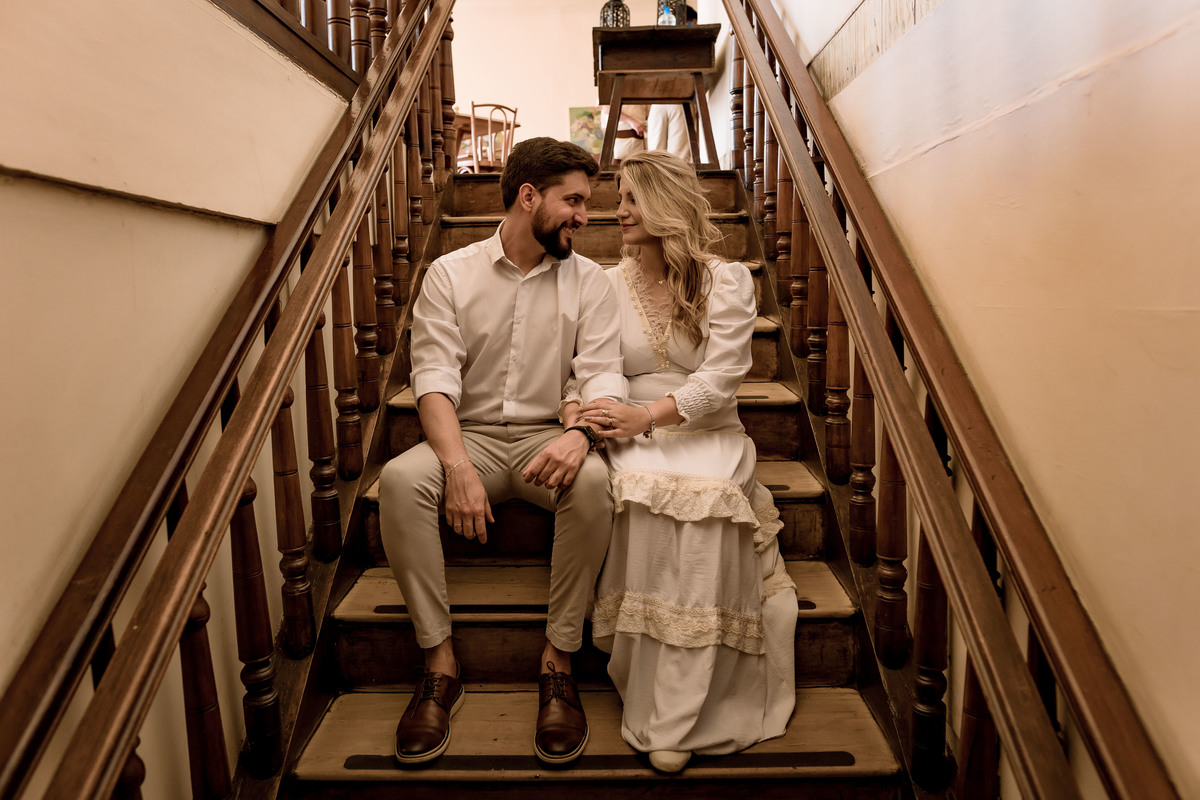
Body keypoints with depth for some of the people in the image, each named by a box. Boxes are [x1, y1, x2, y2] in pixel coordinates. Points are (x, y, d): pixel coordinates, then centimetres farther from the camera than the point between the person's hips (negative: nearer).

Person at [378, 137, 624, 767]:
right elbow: (435, 377, -8)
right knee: (400, 479, -29)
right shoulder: (451, 273, 3)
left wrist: (579, 434, -29)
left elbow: (603, 374, -5)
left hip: (549, 437, 0)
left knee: (593, 480, -33)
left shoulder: (588, 280, 6)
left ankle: (558, 659, -18)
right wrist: (459, 466, -25)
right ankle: (440, 662, -16)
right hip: (470, 435, 0)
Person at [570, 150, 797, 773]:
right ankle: (655, 698, -19)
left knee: (704, 493, -34)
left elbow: (719, 381, -7)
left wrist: (646, 415, -20)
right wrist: (578, 414, -19)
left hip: (707, 435, -1)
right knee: (641, 491, -34)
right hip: (633, 437, 1)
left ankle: (673, 719, -24)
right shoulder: (608, 285, 11)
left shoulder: (726, 282, 3)